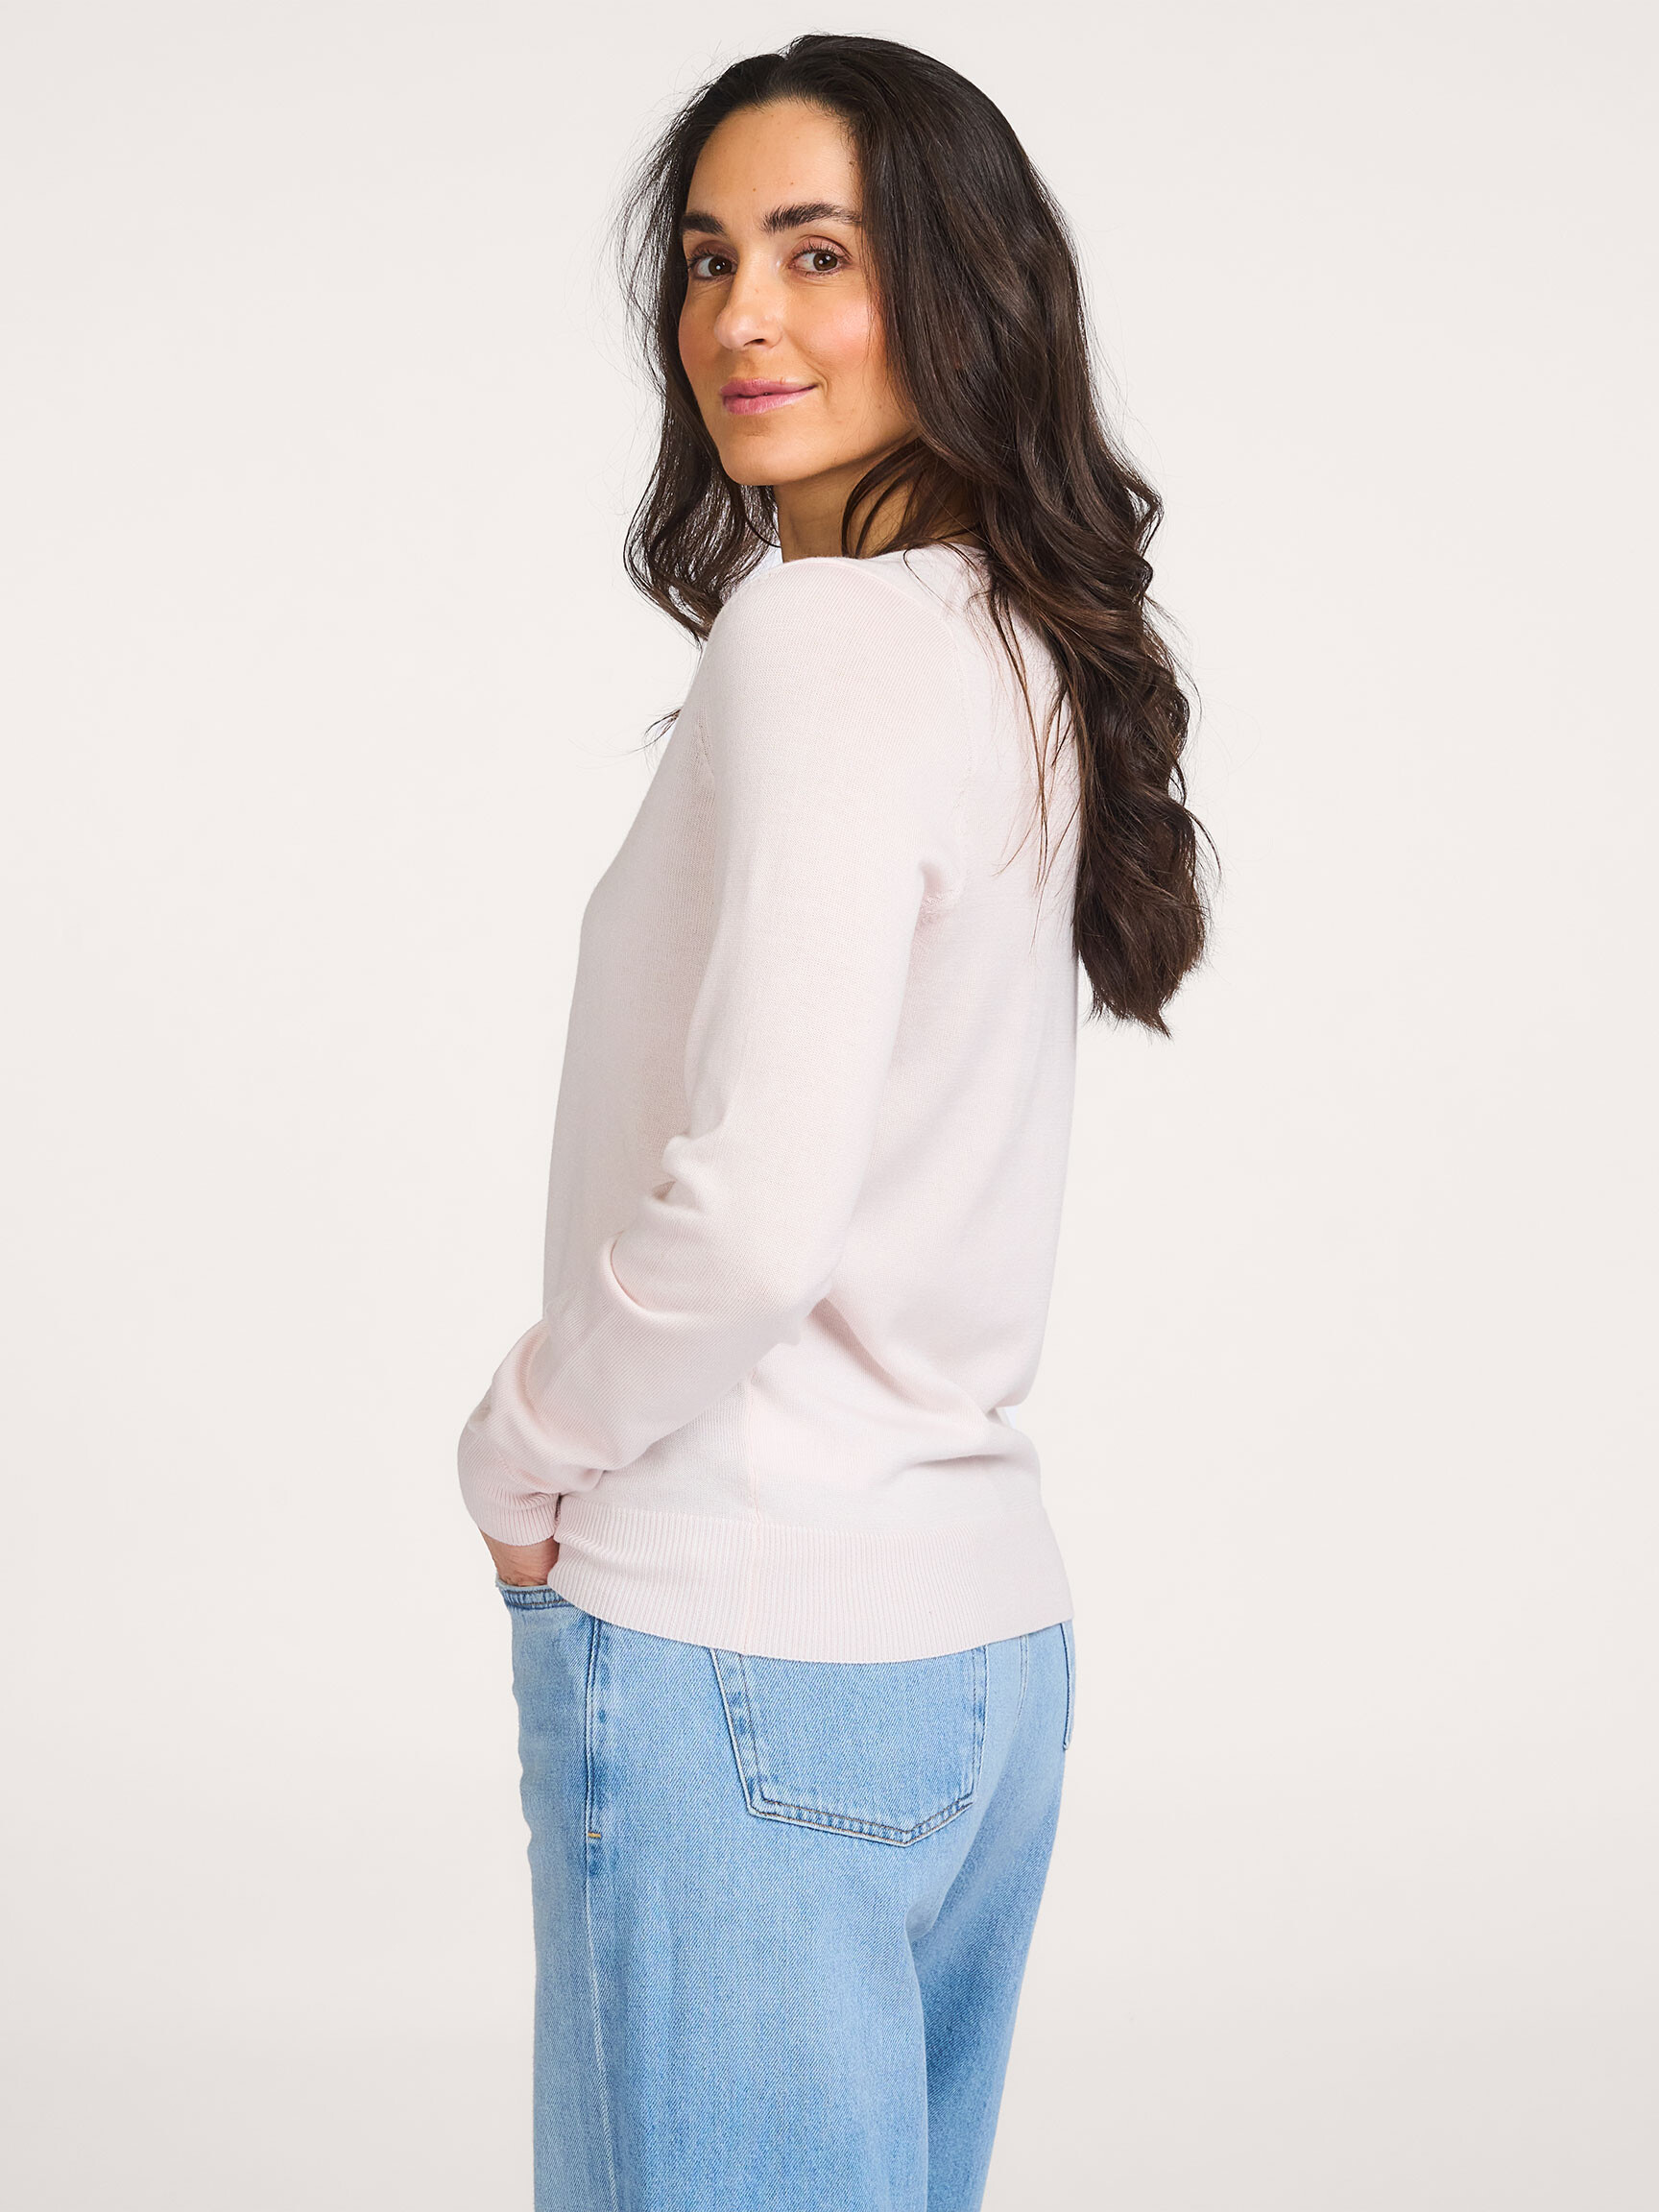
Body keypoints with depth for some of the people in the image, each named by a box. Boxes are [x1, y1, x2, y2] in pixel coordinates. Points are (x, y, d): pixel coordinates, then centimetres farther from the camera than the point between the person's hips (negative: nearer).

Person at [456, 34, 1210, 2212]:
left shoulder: (820, 647, -16)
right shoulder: (1030, 659, 10)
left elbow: (752, 1207, -25)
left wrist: (523, 1455, -8)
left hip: (735, 1642, -9)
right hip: (984, 1626, 9)